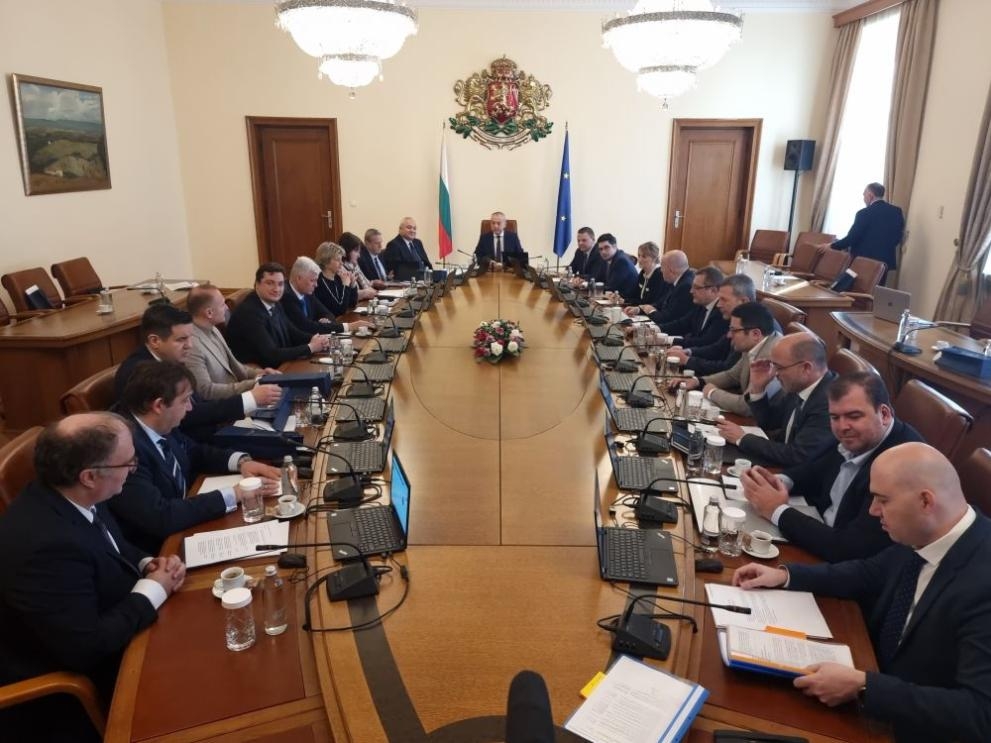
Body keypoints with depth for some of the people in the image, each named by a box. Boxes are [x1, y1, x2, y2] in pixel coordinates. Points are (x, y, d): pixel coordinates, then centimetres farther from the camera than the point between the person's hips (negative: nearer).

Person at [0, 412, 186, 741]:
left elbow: (111, 544, 10)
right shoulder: (44, 545, -36)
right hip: (74, 683, -8)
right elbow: (86, 649, -31)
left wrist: (148, 564, -8)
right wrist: (153, 589, -20)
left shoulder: (68, 496, -10)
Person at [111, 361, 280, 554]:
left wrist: (241, 461, -4)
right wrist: (234, 494, -26)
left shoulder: (161, 427, -4)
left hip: (182, 527, 7)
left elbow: (196, 452, 14)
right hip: (155, 551, -7)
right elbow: (161, 518, -32)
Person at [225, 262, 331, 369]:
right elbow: (271, 355, -24)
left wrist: (314, 338, -6)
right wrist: (310, 347, -17)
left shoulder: (275, 304, 4)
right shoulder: (248, 313, -21)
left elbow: (291, 332, 14)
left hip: (281, 366, 8)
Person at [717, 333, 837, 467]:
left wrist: (742, 439, -19)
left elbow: (797, 457, -28)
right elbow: (768, 422, 12)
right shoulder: (798, 385, -2)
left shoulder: (830, 402, -27)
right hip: (785, 468, 7)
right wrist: (758, 387, -6)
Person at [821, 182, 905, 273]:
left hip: (864, 261, -5)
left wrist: (831, 245, -2)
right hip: (885, 260, 5)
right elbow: (898, 237, 10)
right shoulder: (896, 211, 5)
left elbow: (852, 238, -13)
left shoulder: (864, 213, -13)